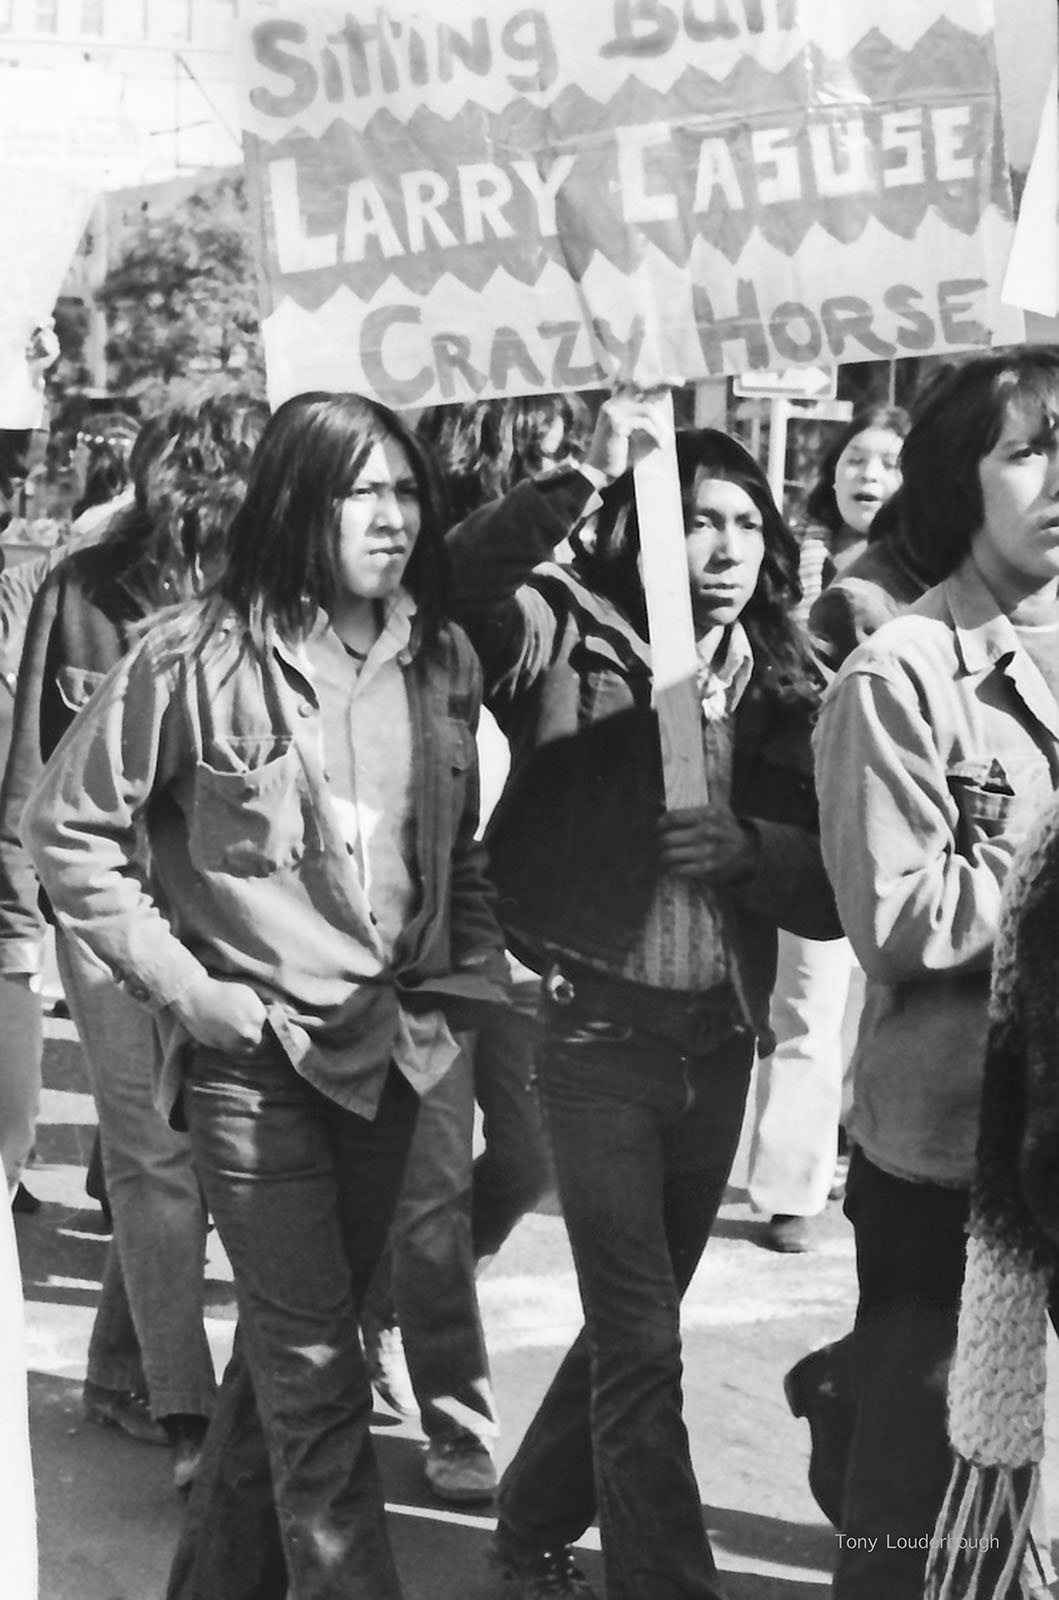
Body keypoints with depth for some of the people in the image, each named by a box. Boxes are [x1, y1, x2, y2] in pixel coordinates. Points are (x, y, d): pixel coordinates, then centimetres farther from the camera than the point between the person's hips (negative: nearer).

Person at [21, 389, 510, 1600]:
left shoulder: (442, 657, 3)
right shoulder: (202, 656, -14)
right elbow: (65, 828, -9)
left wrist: (469, 975, 6)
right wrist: (183, 987, -11)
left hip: (392, 1043, 6)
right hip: (256, 1049, -5)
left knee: (292, 1342, 18)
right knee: (317, 1364, -5)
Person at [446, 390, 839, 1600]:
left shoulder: (785, 688, 5)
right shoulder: (575, 640, -6)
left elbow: (831, 888, 1)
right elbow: (458, 580, -26)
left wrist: (744, 848, -18)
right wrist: (590, 478, -29)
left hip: (720, 1041, 5)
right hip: (600, 1032, -5)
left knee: (637, 1320, 19)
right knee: (644, 1342, -4)